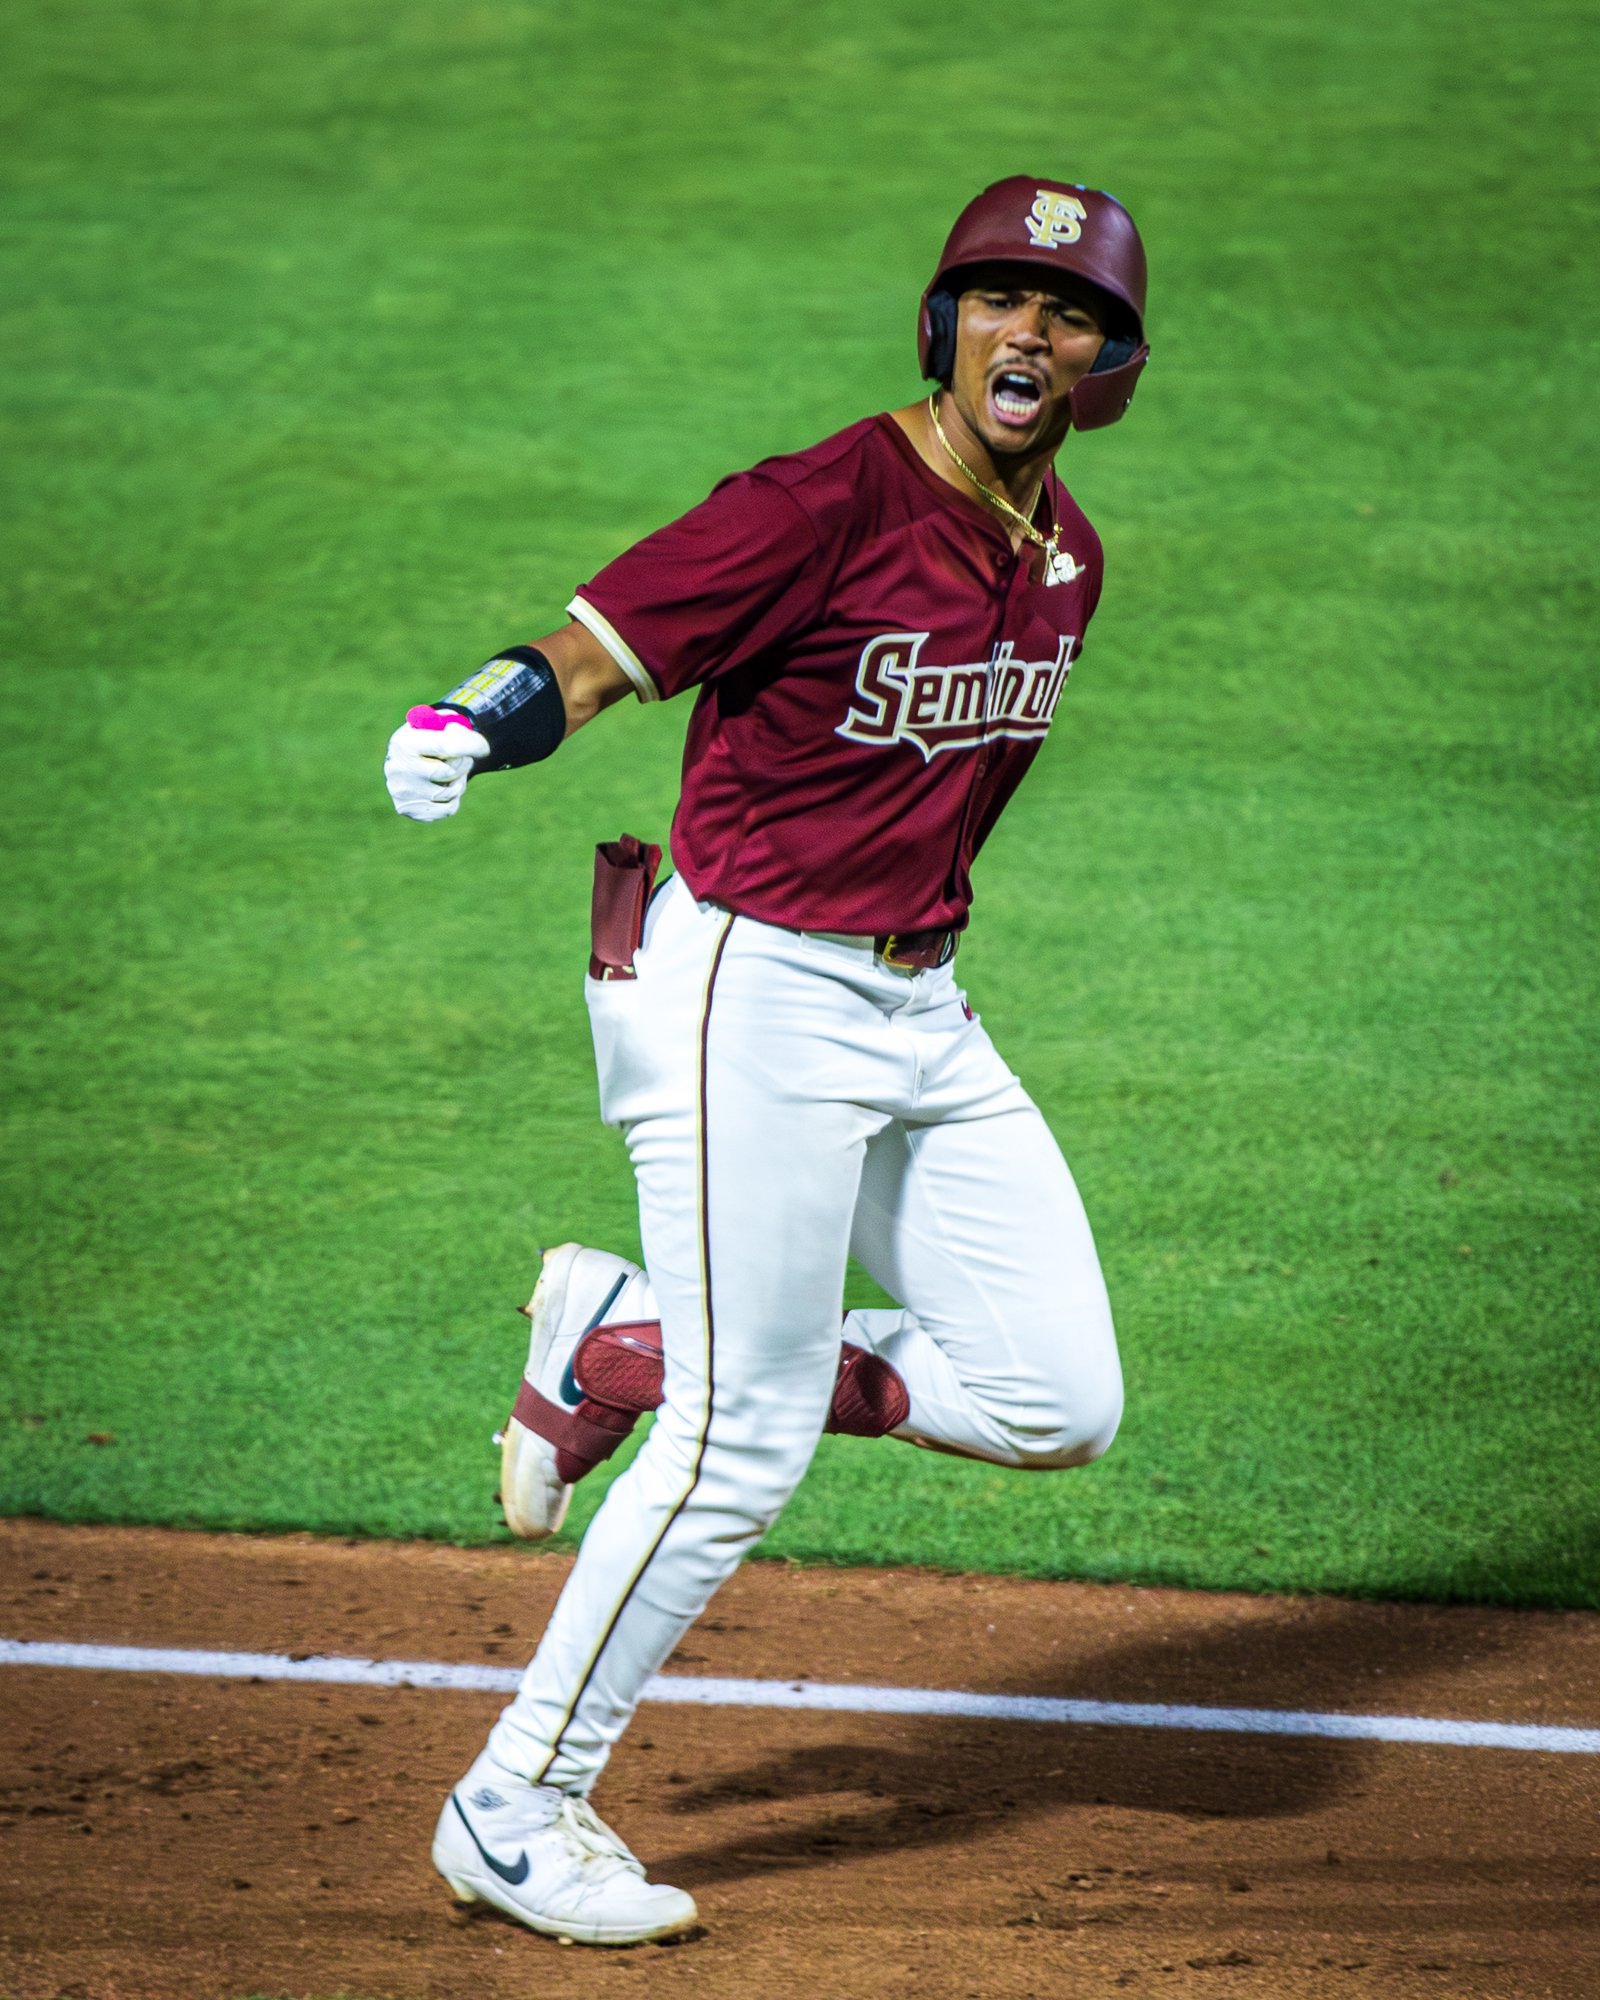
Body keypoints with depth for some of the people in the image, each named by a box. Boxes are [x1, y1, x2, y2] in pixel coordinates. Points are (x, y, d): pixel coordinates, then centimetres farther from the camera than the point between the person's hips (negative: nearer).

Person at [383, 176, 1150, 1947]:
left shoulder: (1062, 556, 7)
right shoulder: (826, 507, -16)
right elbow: (588, 656, -21)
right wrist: (478, 720, -42)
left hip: (921, 1011, 8)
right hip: (751, 999, -8)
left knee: (1059, 1406, 4)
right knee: (749, 1450, -8)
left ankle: (634, 1347, 16)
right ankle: (513, 1814, 7)